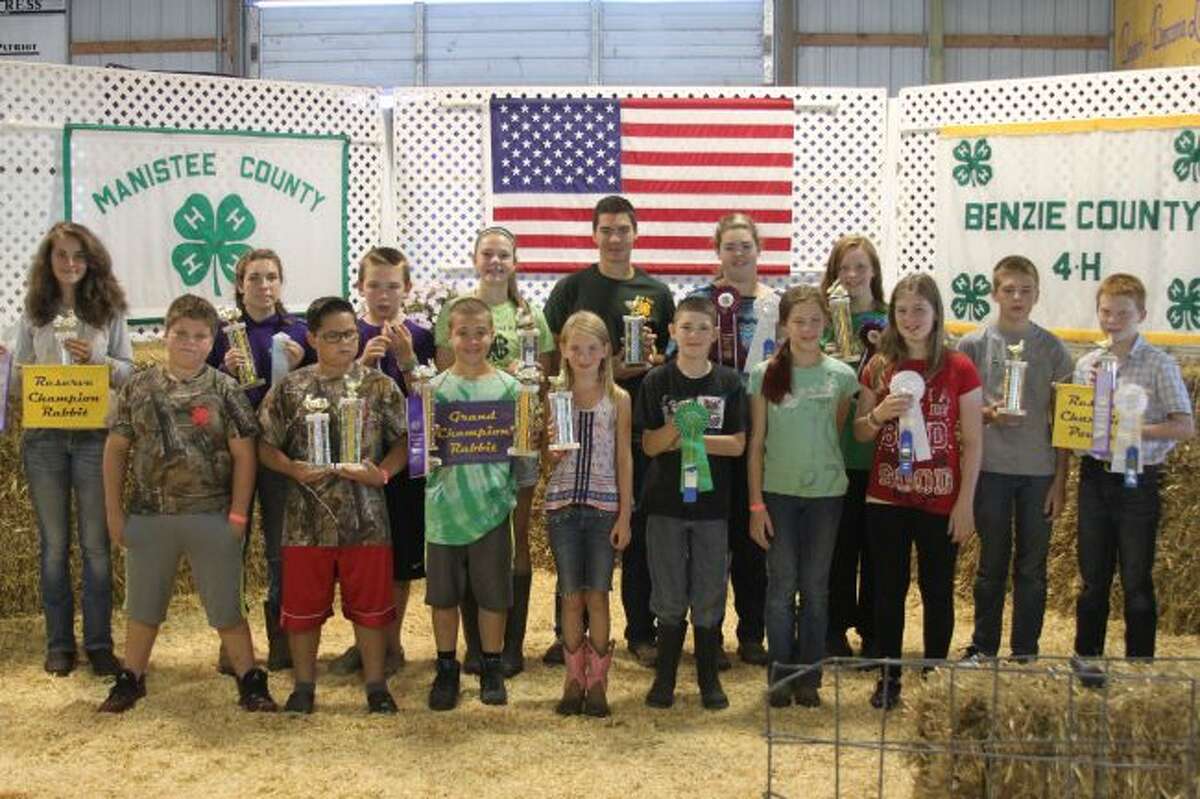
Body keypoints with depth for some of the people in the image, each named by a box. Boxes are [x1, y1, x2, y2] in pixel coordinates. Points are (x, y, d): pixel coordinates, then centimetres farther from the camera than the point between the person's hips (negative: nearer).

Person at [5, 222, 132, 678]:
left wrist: (98, 358, -15)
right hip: (44, 438, 1)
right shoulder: (34, 314, 6)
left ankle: (99, 643, 12)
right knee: (53, 543, 8)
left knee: (95, 542, 3)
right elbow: (18, 376, 8)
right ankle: (59, 644, 17)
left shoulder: (109, 311, 3)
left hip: (93, 435, -1)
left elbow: (129, 371, 2)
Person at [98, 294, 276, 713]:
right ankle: (130, 680, 31)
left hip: (212, 517, -2)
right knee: (142, 605, 15)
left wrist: (238, 515, -7)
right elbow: (116, 449, 6)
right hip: (148, 516, 2)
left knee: (226, 607, 6)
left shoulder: (224, 390, -4)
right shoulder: (139, 387, 2)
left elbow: (244, 455, -3)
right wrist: (114, 511, 3)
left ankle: (250, 682, 17)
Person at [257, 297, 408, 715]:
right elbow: (264, 444, 4)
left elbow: (405, 438, 3)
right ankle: (304, 685, 26)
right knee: (303, 606, 10)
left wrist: (383, 472, -12)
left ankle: (375, 684, 23)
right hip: (307, 518, 0)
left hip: (366, 517, 0)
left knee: (370, 605, 9)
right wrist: (293, 469, -13)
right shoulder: (290, 388, 1)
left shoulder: (379, 386, 1)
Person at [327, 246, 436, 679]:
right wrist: (363, 363, -17)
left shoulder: (420, 337, 0)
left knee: (399, 559, 7)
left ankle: (391, 642, 21)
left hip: (403, 459, -1)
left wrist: (406, 357, -17)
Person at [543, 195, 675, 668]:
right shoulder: (572, 288, 4)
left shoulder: (656, 294, 9)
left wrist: (652, 358, -9)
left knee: (640, 529, 6)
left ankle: (641, 632, 16)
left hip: (639, 425, 1)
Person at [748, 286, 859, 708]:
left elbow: (840, 433, 11)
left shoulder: (841, 376, 1)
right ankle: (781, 676, 13)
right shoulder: (765, 375, -2)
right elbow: (756, 442, -1)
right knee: (781, 585, 4)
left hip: (825, 491, 1)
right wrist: (756, 503, -4)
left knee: (815, 587, 8)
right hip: (778, 492, -1)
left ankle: (809, 677, 17)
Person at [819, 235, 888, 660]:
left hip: (879, 449, 1)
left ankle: (872, 631, 19)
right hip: (834, 449, -1)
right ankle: (835, 629, 17)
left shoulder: (890, 321, 4)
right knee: (838, 542, 5)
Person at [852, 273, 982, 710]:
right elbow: (859, 432, 10)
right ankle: (889, 677, 19)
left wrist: (966, 502, -7)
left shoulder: (959, 369, -4)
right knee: (888, 590, 8)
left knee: (937, 591, 8)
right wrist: (878, 414, -12)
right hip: (887, 499, 2)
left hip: (940, 501, -2)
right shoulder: (879, 368, 3)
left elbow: (973, 442, -3)